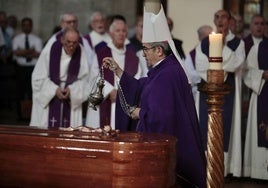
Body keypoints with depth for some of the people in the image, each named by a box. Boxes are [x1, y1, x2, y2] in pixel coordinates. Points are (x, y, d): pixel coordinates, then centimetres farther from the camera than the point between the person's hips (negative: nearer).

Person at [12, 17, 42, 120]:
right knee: (20, 91, 2)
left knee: (32, 91, -5)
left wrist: (23, 52, -11)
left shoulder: (37, 39, 5)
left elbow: (38, 54, -8)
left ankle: (31, 115, -1)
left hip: (33, 68, -1)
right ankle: (21, 115, 9)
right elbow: (16, 52, -8)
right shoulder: (16, 38, 7)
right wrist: (30, 51, -13)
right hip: (21, 68, 1)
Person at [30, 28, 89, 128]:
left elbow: (84, 80, -1)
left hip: (71, 101, 1)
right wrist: (55, 90, -16)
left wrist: (72, 90, -17)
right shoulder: (49, 51, -11)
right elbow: (38, 78, -6)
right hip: (47, 99, -1)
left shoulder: (82, 53, -7)